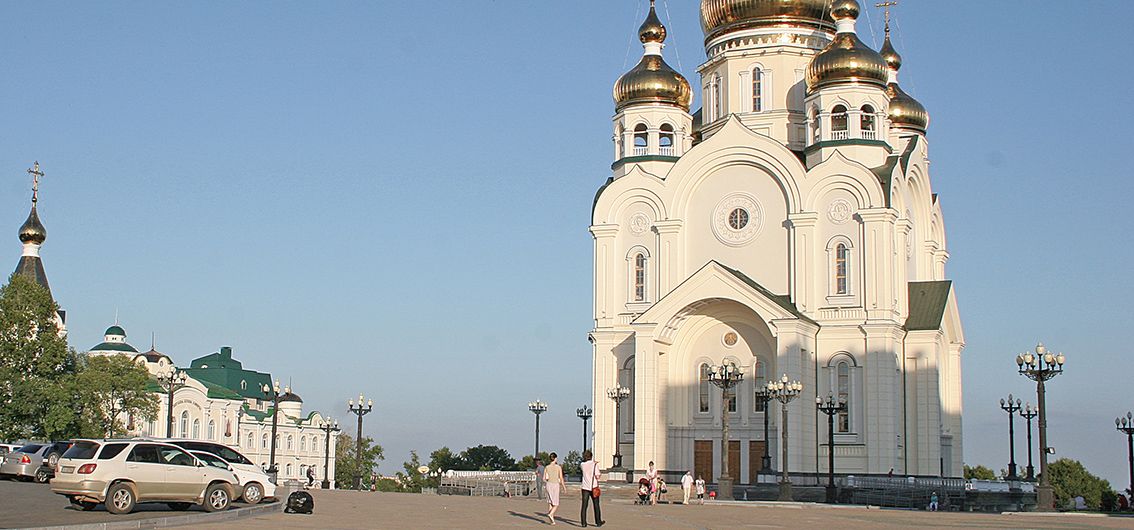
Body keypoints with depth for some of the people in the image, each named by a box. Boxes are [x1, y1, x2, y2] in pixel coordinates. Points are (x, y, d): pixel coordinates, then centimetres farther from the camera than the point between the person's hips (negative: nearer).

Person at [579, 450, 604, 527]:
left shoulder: (582, 465, 2)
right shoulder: (594, 465, -8)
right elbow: (597, 476, -14)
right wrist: (600, 475, 9)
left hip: (585, 487, 2)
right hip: (593, 487, -2)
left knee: (584, 506, 2)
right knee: (596, 505, 10)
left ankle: (583, 523, -3)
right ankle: (598, 522, 18)